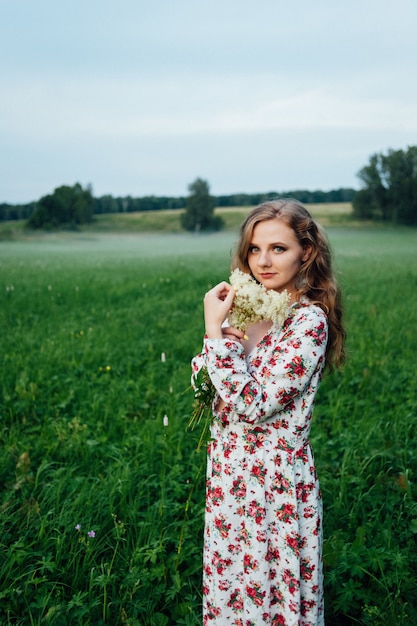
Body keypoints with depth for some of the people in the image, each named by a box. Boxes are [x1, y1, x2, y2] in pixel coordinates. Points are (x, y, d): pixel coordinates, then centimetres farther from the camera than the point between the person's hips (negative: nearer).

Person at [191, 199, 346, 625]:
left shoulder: (308, 320, -18)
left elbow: (255, 406, -24)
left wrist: (215, 331, -22)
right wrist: (220, 329, -11)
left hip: (274, 483, -7)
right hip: (231, 477, 7)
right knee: (229, 590, 21)